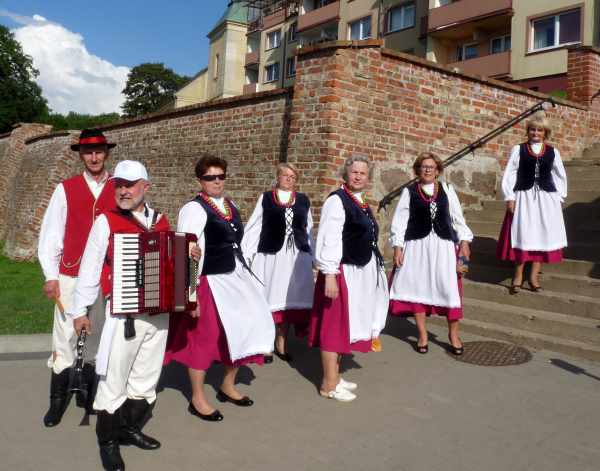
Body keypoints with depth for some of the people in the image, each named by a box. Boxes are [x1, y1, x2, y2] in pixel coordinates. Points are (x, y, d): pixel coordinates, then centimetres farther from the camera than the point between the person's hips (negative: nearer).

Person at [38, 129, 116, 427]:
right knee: (65, 339, 2)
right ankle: (57, 401, 18)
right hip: (71, 276, -1)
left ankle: (87, 393, 27)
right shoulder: (65, 189, 3)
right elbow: (50, 234, 1)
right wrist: (51, 276, -5)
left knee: (98, 339, 11)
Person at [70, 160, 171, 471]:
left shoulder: (161, 221, 7)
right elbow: (89, 268, -5)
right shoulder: (106, 222, -6)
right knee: (114, 382, 3)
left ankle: (131, 429, 35)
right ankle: (108, 442, 22)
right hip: (124, 313, -4)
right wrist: (79, 310, -4)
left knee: (146, 379, 16)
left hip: (159, 312, 5)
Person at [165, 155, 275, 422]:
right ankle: (198, 399, 23)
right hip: (210, 282, -8)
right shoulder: (194, 209, -14)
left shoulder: (230, 205, 10)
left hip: (235, 277, 8)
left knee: (242, 329, 16)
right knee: (204, 337, 4)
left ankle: (228, 386, 38)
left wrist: (245, 273, 17)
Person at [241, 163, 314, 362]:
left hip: (296, 257, 3)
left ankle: (281, 344, 22)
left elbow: (308, 230, 12)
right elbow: (253, 227, 0)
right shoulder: (266, 198, 2)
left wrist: (312, 256, 10)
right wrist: (244, 254, -5)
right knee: (269, 300, 3)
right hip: (270, 255, -2)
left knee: (288, 300, 8)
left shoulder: (303, 200, 9)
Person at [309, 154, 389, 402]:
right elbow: (329, 240, -20)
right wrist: (329, 275, -25)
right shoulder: (337, 200, -14)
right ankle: (329, 385, 10)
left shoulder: (362, 203, 12)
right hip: (343, 272, -9)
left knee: (345, 324, 16)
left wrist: (372, 267, 21)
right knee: (335, 325, -1)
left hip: (361, 272, 9)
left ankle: (334, 375, 30)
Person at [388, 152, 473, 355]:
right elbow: (399, 221, 0)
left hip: (443, 245, 1)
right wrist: (397, 247, -5)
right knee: (418, 288, 7)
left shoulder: (447, 190, 7)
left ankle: (453, 334, 20)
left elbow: (457, 217, 9)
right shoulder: (409, 191, 1)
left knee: (450, 289, 0)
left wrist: (464, 241, 3)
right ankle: (422, 335, 23)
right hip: (416, 246, -1)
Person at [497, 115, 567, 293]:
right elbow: (510, 174, -2)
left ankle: (534, 275, 11)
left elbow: (560, 175, 13)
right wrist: (510, 197, -8)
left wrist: (559, 197, 7)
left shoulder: (553, 152, 6)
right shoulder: (518, 149, 0)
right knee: (522, 235, -2)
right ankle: (518, 275, 7)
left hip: (547, 198, 2)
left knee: (543, 235, 3)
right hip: (524, 197, -2)